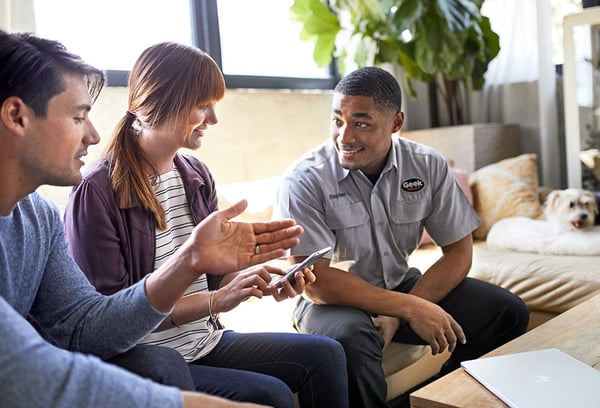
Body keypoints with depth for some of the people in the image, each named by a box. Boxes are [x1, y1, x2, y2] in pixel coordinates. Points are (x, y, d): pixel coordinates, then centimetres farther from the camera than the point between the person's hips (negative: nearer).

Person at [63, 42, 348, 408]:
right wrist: (214, 301, -21)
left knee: (325, 355, -7)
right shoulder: (97, 192, -16)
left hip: (207, 341, 7)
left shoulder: (196, 175, 6)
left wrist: (260, 283, -9)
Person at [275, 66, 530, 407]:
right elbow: (317, 282, -22)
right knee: (350, 338, -37)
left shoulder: (428, 166, -7)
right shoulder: (304, 181, -19)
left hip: (402, 286, 5)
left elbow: (459, 252, -5)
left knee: (509, 312, -8)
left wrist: (396, 316, -17)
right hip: (334, 299, -4)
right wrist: (410, 309, -26)